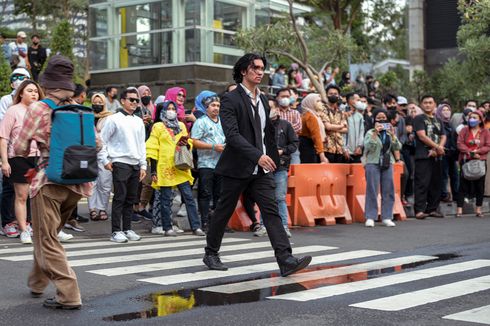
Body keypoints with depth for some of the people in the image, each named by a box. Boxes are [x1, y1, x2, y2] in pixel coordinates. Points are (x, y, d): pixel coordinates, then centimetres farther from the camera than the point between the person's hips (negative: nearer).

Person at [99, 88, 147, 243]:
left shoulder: (139, 121, 15)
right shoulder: (114, 119, -2)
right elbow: (102, 140, -3)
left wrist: (143, 165, 11)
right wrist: (105, 160, -8)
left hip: (135, 165, 6)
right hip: (120, 163, -6)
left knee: (131, 199, 9)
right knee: (120, 198, -7)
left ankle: (127, 229, 17)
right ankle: (116, 231, -3)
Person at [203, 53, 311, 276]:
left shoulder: (263, 100, 14)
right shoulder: (230, 100, -10)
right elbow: (232, 134, -21)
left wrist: (272, 158, 15)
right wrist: (257, 155, -29)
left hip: (261, 170, 5)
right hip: (237, 168, -5)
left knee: (271, 211, -6)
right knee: (224, 212, 8)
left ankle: (285, 260, -14)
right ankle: (211, 253, 27)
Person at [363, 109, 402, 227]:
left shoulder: (390, 133, 13)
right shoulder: (370, 133, 2)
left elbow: (397, 148, 1)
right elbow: (368, 146, -15)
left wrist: (392, 135, -11)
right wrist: (375, 132, -20)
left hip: (387, 164, 4)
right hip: (373, 163, -4)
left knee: (388, 191, 3)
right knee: (372, 191, -5)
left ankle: (387, 217, 9)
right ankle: (370, 217, -2)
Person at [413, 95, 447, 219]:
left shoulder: (438, 121, 20)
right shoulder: (419, 119, 0)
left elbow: (443, 137, 12)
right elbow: (422, 136, -10)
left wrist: (438, 149, -7)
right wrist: (437, 147, -8)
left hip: (436, 156, 7)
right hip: (423, 156, -7)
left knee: (436, 183, 8)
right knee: (422, 183, -11)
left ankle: (432, 209, 15)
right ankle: (419, 210, -11)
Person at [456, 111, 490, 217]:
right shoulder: (464, 130, 5)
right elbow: (460, 144, -4)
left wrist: (477, 151, -17)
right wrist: (470, 152, -17)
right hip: (466, 161, -1)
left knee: (480, 186, 5)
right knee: (463, 185, -2)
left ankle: (478, 209, 14)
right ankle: (459, 209, -1)